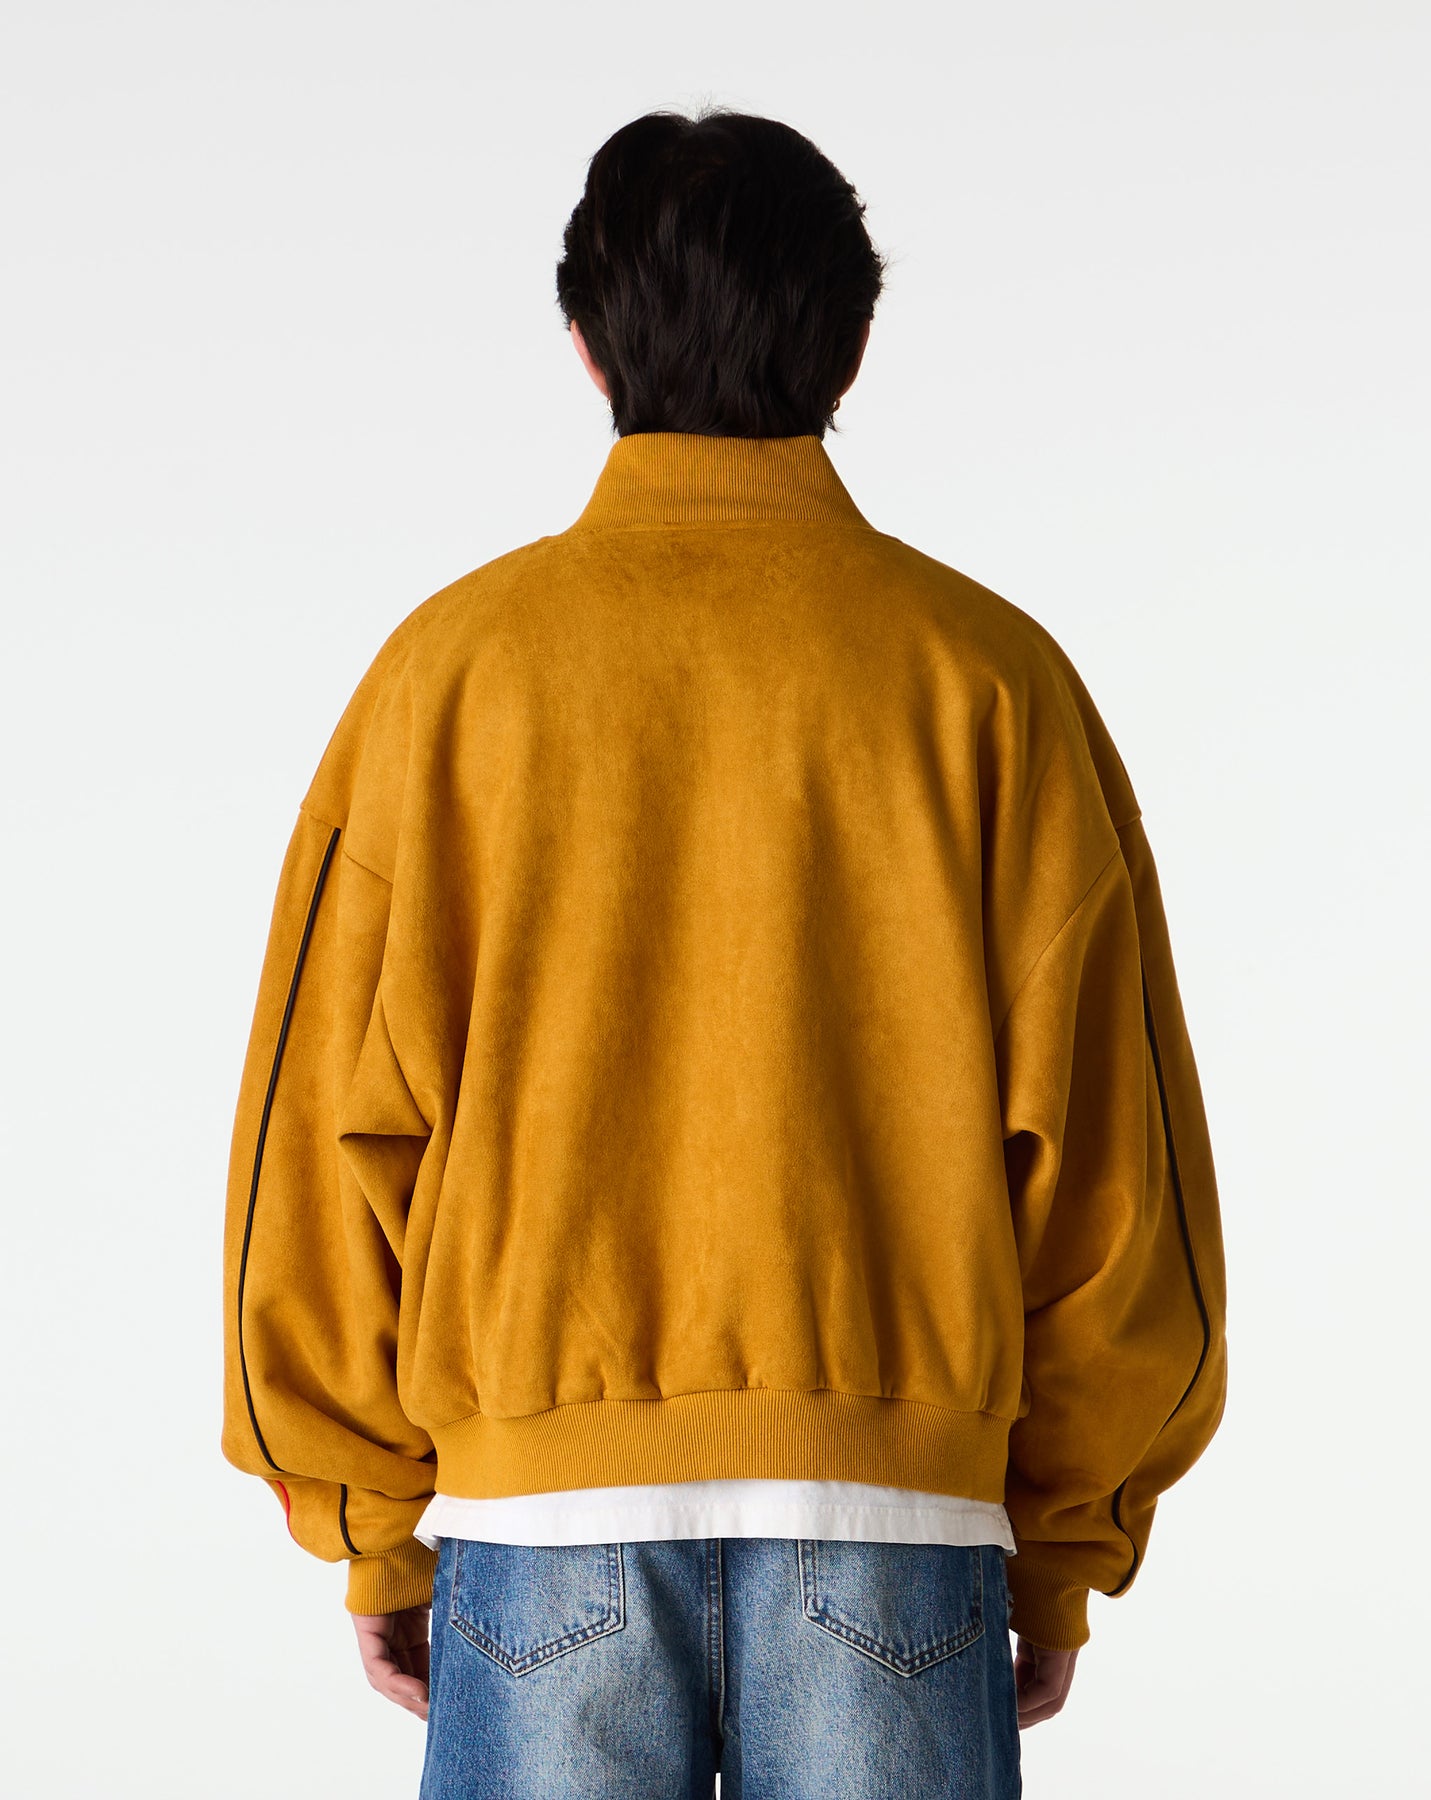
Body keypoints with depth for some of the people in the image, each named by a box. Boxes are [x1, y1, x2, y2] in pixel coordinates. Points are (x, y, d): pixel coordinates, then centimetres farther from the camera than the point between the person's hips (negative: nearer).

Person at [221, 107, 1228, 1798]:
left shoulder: (458, 663, 2)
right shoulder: (986, 672, 3)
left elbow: (332, 1120, 2)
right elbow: (1109, 1142, 2)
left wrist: (374, 1526, 11)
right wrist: (1066, 1549, 10)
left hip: (542, 1490, 0)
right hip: (895, 1490, 0)